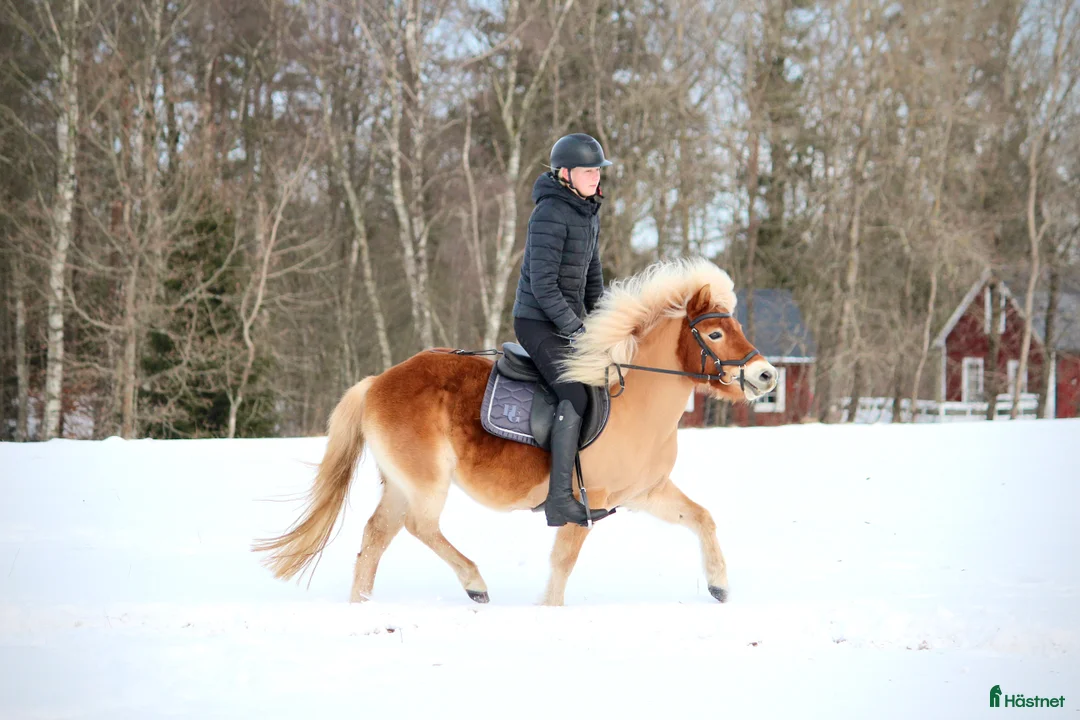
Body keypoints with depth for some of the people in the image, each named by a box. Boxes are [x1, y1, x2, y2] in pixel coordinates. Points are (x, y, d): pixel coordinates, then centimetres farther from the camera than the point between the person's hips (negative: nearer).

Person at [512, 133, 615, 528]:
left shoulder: (589, 212, 10)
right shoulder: (550, 213, -18)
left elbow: (592, 273, 20)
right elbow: (543, 283, -21)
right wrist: (575, 328, -19)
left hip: (568, 321, 10)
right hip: (538, 322, -10)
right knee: (574, 396, -20)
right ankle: (559, 502, -22)